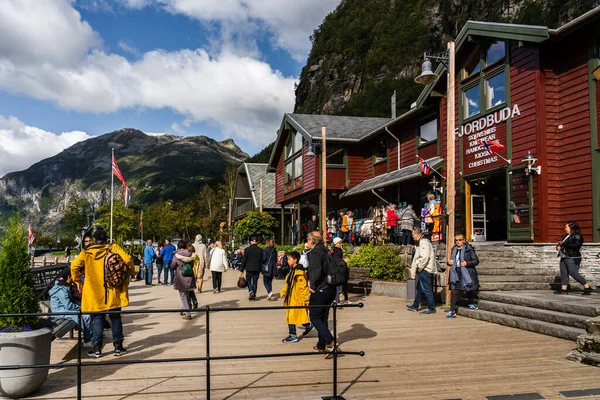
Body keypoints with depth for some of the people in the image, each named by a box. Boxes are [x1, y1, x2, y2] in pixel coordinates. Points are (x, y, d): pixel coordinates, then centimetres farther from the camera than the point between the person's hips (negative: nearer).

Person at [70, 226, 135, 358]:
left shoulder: (86, 252, 1)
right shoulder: (113, 248, -3)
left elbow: (74, 265, -9)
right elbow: (127, 260, -15)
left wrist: (78, 281, 5)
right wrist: (130, 272, 3)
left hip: (94, 293, 0)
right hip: (113, 292, 0)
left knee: (97, 320, 9)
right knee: (115, 318, 11)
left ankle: (97, 348, 10)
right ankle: (118, 347, 15)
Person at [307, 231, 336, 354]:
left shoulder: (314, 252, -12)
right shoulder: (326, 251, 15)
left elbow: (317, 270, -25)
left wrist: (313, 285, -14)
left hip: (320, 291, -9)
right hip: (330, 290, 9)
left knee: (315, 317, -1)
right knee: (323, 318, 15)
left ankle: (330, 341, -14)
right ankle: (321, 346, 22)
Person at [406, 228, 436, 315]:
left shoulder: (424, 242, -14)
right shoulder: (419, 243, 18)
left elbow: (425, 257, -24)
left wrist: (419, 267, -16)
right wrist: (414, 268, 16)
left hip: (425, 269, -11)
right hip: (422, 269, 11)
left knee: (426, 289, -5)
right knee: (419, 288, 17)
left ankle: (431, 308, 1)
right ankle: (415, 306, 26)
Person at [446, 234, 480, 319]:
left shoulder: (469, 249, -5)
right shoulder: (454, 250, 12)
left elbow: (476, 261, -5)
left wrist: (467, 263, -19)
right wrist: (449, 262, 2)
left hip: (467, 273, -4)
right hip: (456, 273, 4)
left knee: (468, 289, 9)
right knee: (454, 291, -4)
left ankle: (472, 303, 39)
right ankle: (452, 311, -2)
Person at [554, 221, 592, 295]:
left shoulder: (577, 236, -10)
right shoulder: (566, 236, 19)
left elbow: (576, 246, -23)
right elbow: (561, 243, 26)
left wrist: (564, 244, -18)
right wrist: (558, 246, 2)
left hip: (572, 259, -9)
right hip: (564, 258, 9)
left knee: (574, 273, -11)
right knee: (563, 273, 5)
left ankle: (587, 288, 0)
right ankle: (563, 290, 6)